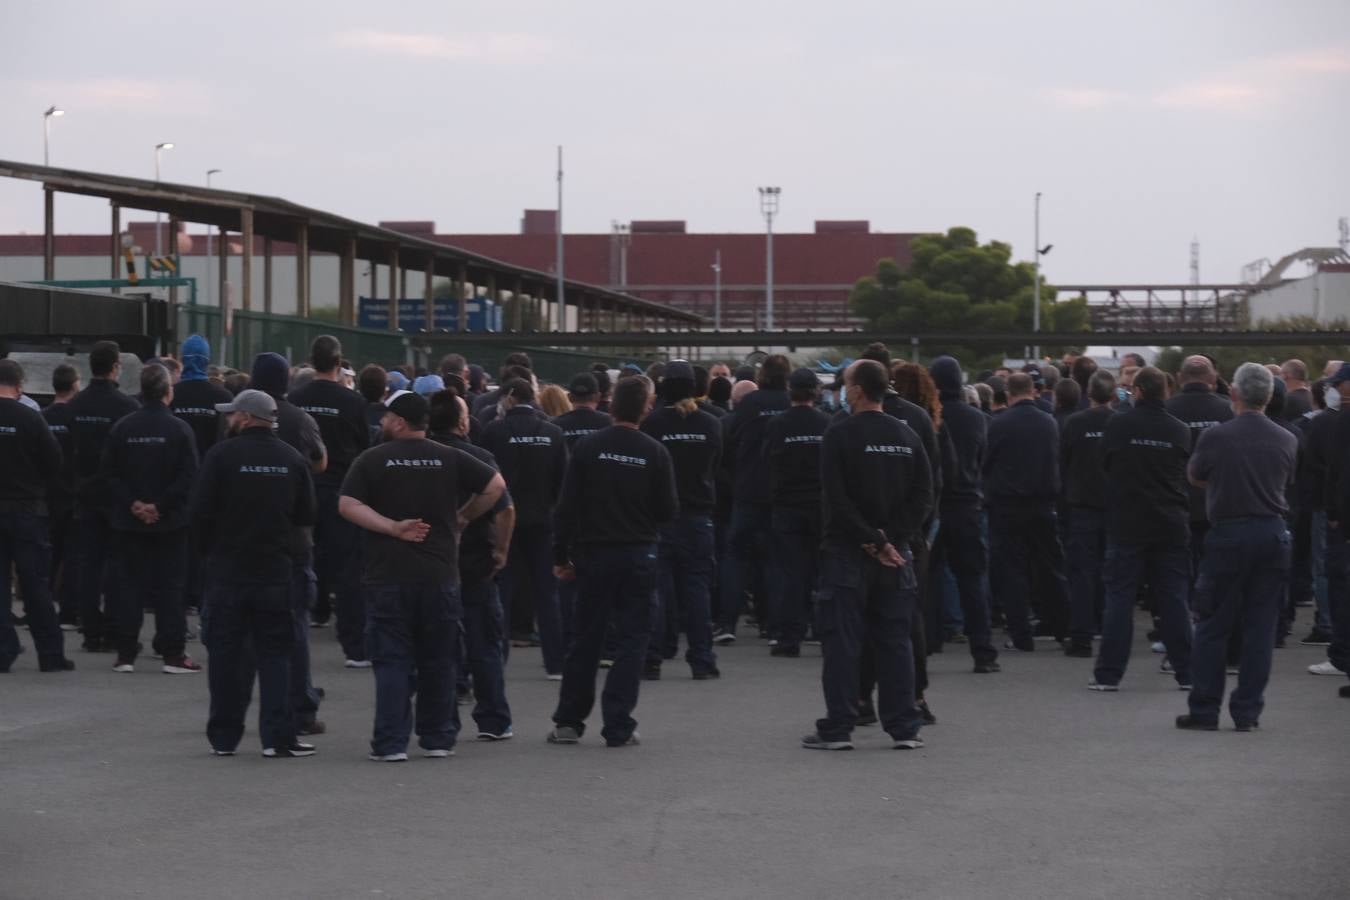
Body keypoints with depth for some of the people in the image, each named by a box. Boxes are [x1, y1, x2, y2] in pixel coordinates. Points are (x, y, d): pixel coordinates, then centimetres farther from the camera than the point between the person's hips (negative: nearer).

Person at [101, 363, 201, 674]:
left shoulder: (122, 428, -1)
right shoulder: (179, 429, -9)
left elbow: (109, 473, -2)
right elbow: (188, 475, -14)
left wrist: (133, 504, -5)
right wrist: (160, 505, -11)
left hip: (129, 521, 2)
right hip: (170, 521, -2)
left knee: (131, 584, 8)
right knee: (170, 586, 3)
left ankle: (125, 654, 7)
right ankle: (172, 654, 0)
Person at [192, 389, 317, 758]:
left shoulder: (221, 455, -9)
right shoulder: (293, 460, 1)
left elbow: (201, 511, -10)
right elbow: (307, 516, 4)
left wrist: (210, 549, 6)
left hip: (227, 571, -2)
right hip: (276, 572, 2)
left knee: (225, 654, 7)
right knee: (275, 655, 5)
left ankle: (224, 737, 11)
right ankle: (278, 737, -3)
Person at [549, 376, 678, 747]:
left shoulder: (588, 447, -5)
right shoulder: (655, 453, -6)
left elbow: (567, 505, -4)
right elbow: (668, 510, -4)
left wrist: (560, 555, 3)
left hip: (593, 553, 2)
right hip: (639, 556, -1)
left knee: (586, 640, 11)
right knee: (631, 641, 4)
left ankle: (568, 722, 16)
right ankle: (618, 727, -1)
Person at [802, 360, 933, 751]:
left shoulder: (840, 436, -9)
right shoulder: (907, 436, 5)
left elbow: (838, 500, -14)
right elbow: (923, 498, 1)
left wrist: (873, 542, -9)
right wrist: (886, 539, -4)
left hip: (848, 554, -4)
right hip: (895, 556, 4)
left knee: (842, 642, 0)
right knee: (895, 641, 8)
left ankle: (837, 728, 0)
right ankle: (904, 728, 7)